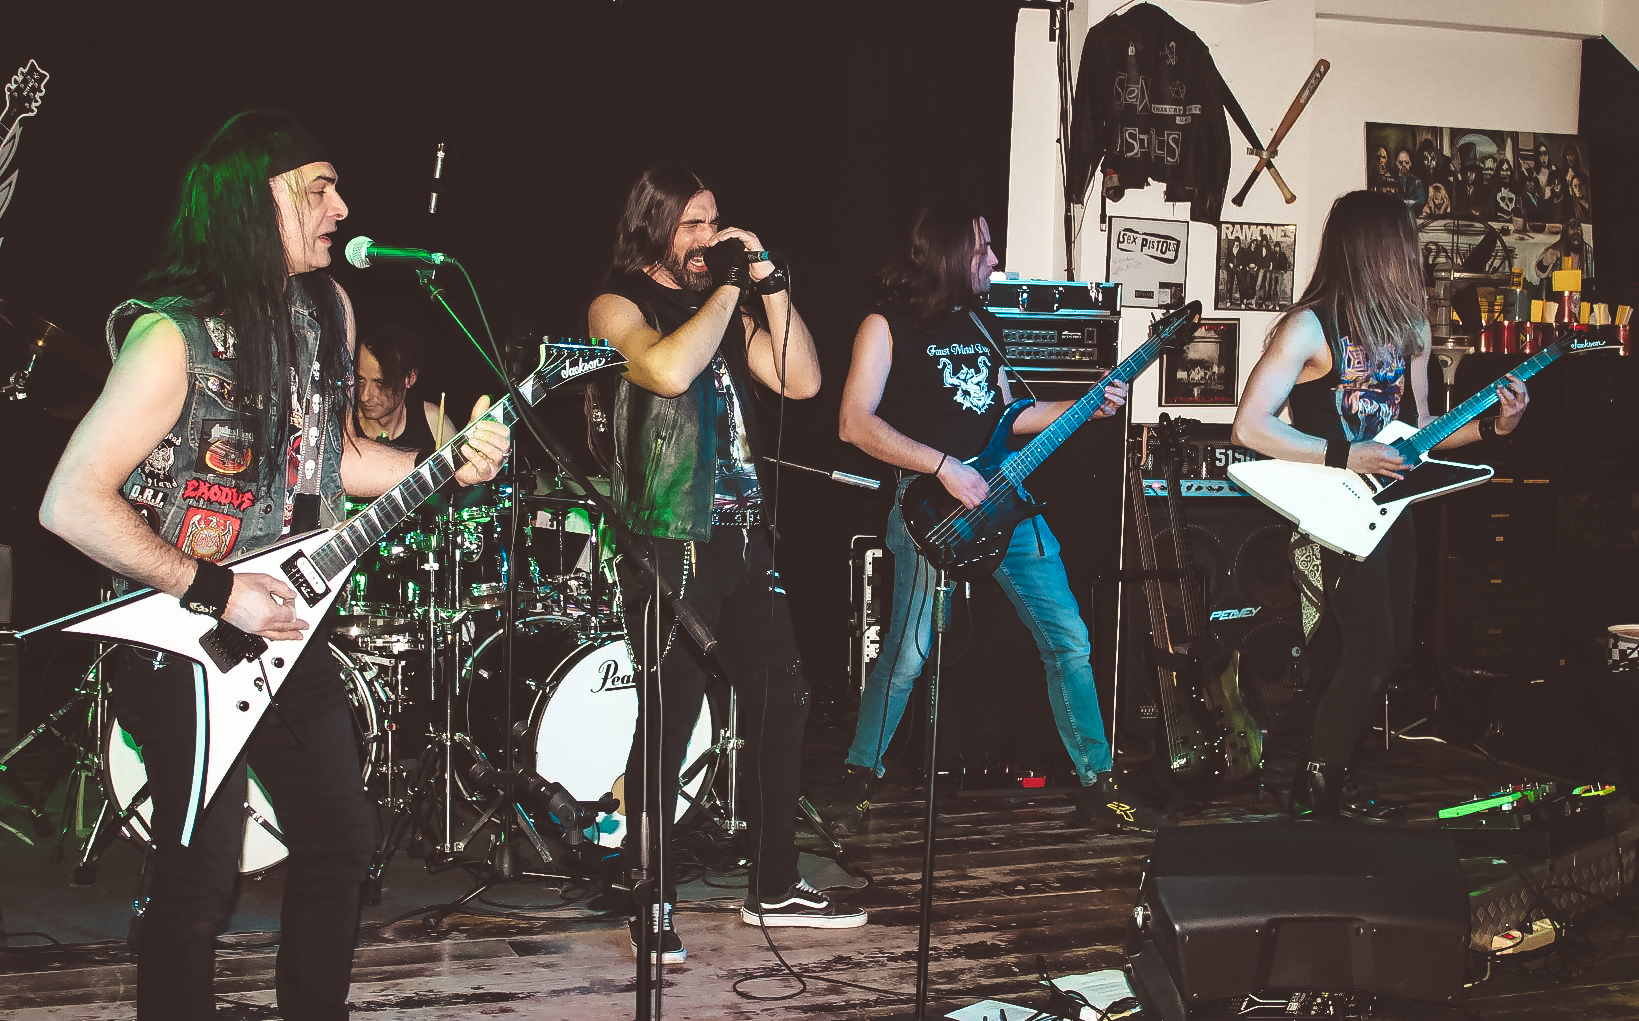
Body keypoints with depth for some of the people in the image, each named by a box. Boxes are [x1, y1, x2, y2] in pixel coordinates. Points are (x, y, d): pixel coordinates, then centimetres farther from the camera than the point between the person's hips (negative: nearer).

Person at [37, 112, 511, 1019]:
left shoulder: (327, 311, 4)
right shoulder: (175, 335, -21)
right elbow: (71, 502, -23)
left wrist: (450, 465, 1)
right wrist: (217, 594, -23)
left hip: (287, 630, 8)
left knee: (342, 840, 15)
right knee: (200, 879, -2)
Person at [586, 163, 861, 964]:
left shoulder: (722, 307, 16)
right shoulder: (618, 306, -4)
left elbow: (800, 380, 7)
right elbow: (669, 370, -25)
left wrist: (766, 282, 0)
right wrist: (729, 286, -15)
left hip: (742, 536, 7)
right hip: (672, 545, -7)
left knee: (780, 704, 10)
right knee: (668, 725, -4)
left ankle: (775, 888, 22)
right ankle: (653, 907, 8)